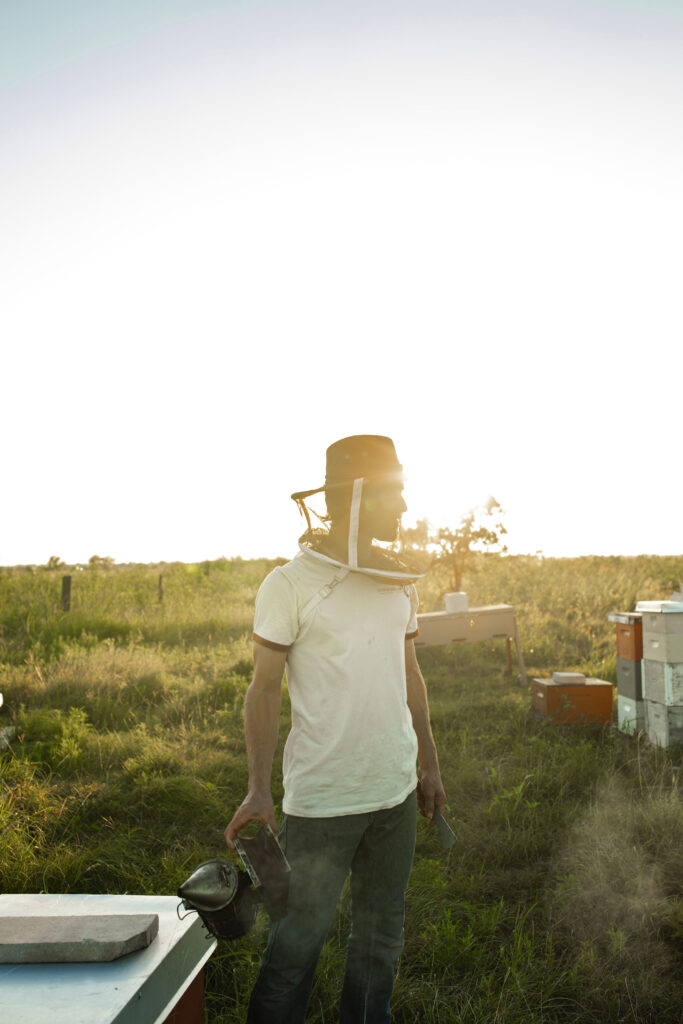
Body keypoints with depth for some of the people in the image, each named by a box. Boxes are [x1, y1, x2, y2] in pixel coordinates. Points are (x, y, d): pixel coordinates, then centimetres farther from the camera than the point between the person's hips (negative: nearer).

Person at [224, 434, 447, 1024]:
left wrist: (429, 765, 17)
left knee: (381, 933, 18)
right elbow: (264, 690, -9)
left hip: (396, 791, 6)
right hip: (322, 798, -6)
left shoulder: (400, 583, 7)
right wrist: (259, 790, -15)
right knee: (299, 939, 4)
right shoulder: (290, 585, -11)